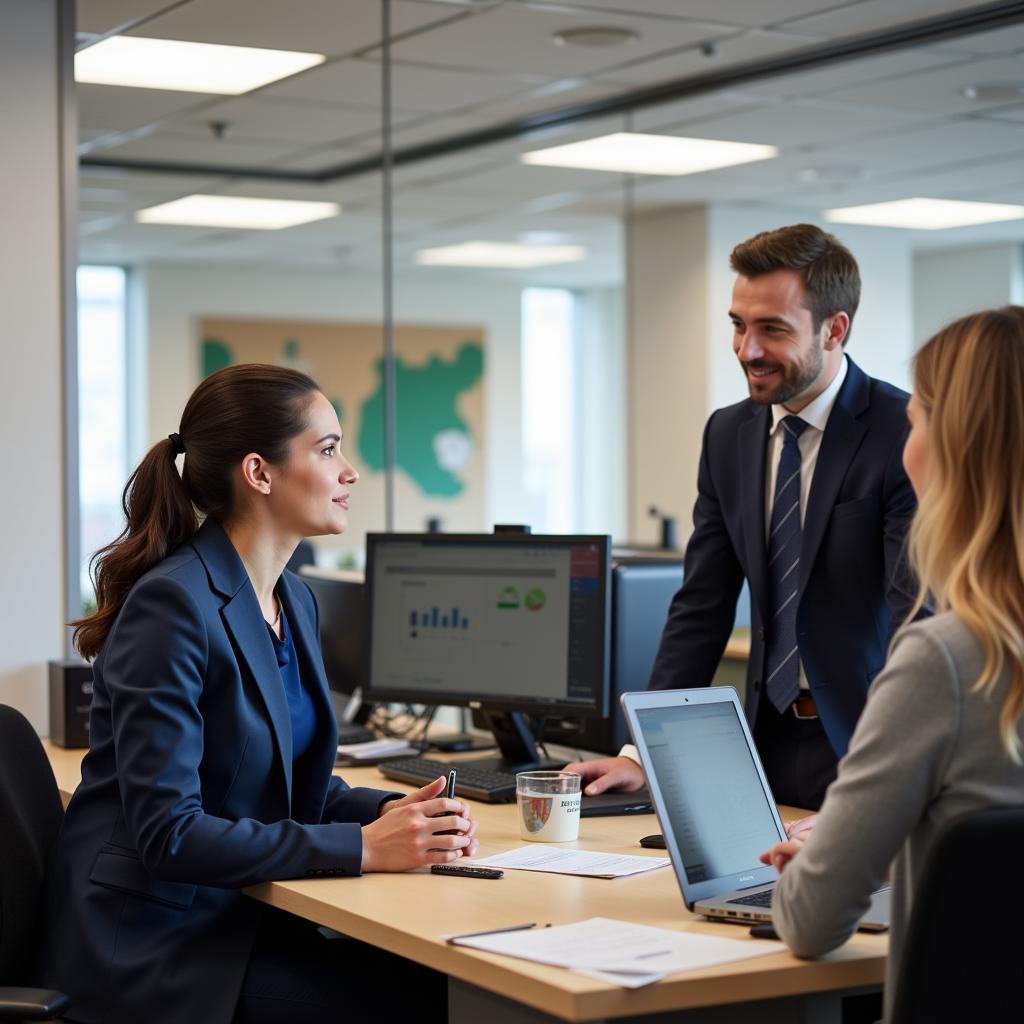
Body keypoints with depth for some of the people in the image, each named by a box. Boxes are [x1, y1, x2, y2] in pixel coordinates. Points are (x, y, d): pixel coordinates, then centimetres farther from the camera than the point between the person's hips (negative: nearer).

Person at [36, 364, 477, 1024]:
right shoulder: (174, 605, -18)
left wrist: (391, 812, -4)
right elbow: (167, 833, -21)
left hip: (240, 914, 8)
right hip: (154, 942, -8)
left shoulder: (296, 601, 10)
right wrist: (362, 847, -22)